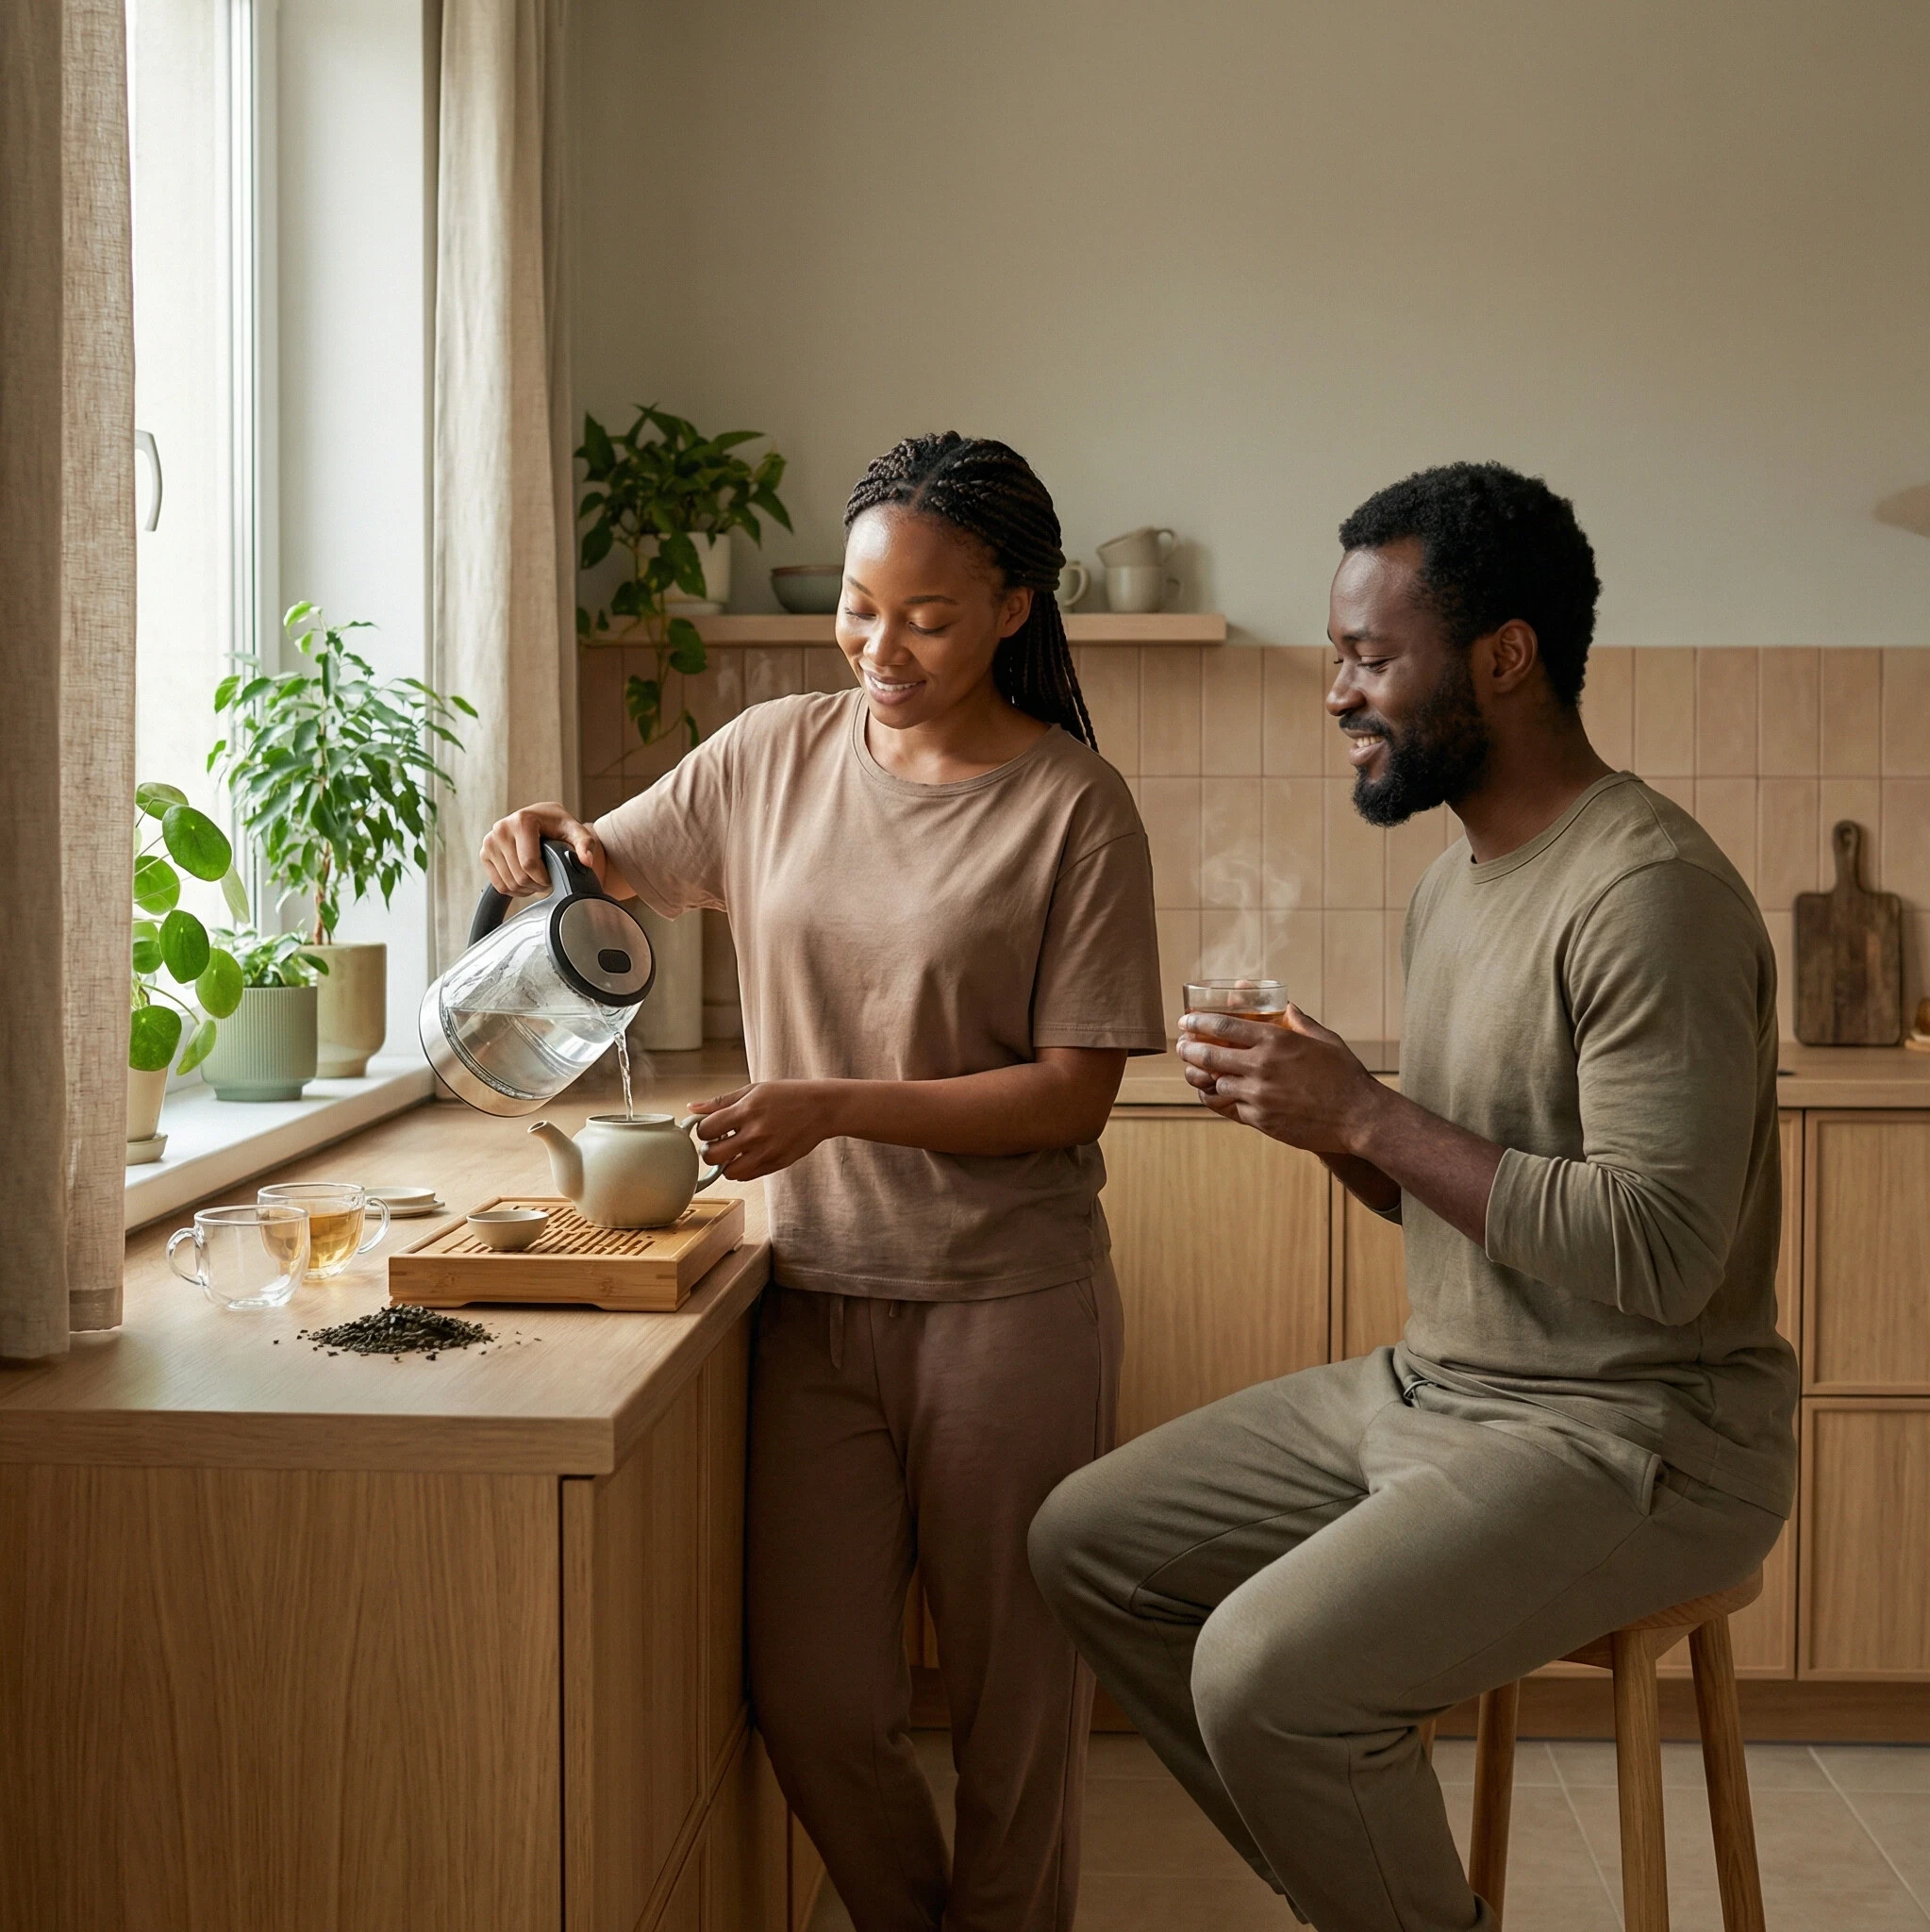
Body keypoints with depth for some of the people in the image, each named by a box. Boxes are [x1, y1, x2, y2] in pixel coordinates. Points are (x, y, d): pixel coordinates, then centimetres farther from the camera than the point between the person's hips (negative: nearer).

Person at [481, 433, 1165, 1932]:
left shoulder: (1073, 805, -7)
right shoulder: (777, 755, 5)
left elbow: (1077, 1089, -11)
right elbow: (605, 869, 19)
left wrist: (834, 1108, -20)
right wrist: (545, 844, -6)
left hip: (1004, 1302, -3)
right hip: (818, 1289, 4)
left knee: (1015, 1703, 7)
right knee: (814, 1704, 6)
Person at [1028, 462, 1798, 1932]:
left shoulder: (1648, 894, -20)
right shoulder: (1459, 883, 11)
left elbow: (1656, 1250, -27)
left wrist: (1363, 1113, -23)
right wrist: (1318, 1115, -3)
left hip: (1638, 1435, -10)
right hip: (1435, 1386, 10)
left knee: (1266, 1670, -27)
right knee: (1088, 1540, 8)